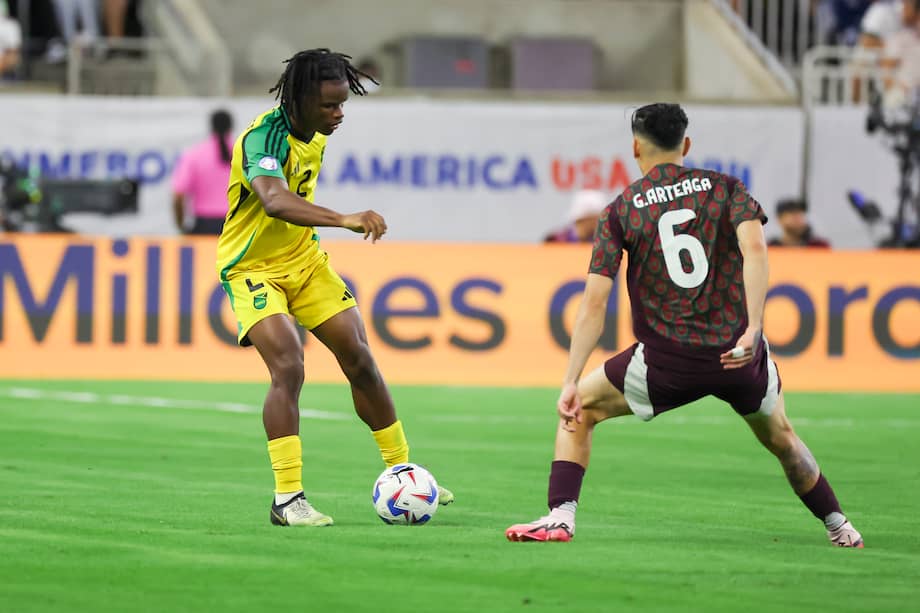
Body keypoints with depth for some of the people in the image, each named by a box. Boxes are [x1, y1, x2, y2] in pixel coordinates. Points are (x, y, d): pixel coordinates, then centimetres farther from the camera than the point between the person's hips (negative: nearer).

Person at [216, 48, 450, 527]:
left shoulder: (315, 132, -1)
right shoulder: (263, 137, -28)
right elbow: (274, 201, -49)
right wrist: (344, 219, -60)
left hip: (303, 258, 8)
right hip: (253, 268, -7)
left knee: (360, 361, 5)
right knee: (288, 368, -23)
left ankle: (402, 473, 19)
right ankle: (287, 498, -17)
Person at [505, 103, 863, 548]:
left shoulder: (620, 211, 5)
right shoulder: (726, 188, 8)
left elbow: (594, 303, -3)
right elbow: (755, 249, -12)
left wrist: (571, 382, -5)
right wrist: (752, 330, -16)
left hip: (667, 361, -2)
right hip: (739, 355, 2)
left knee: (580, 411, 16)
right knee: (780, 438, 28)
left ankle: (561, 517, 1)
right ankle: (839, 527, 35)